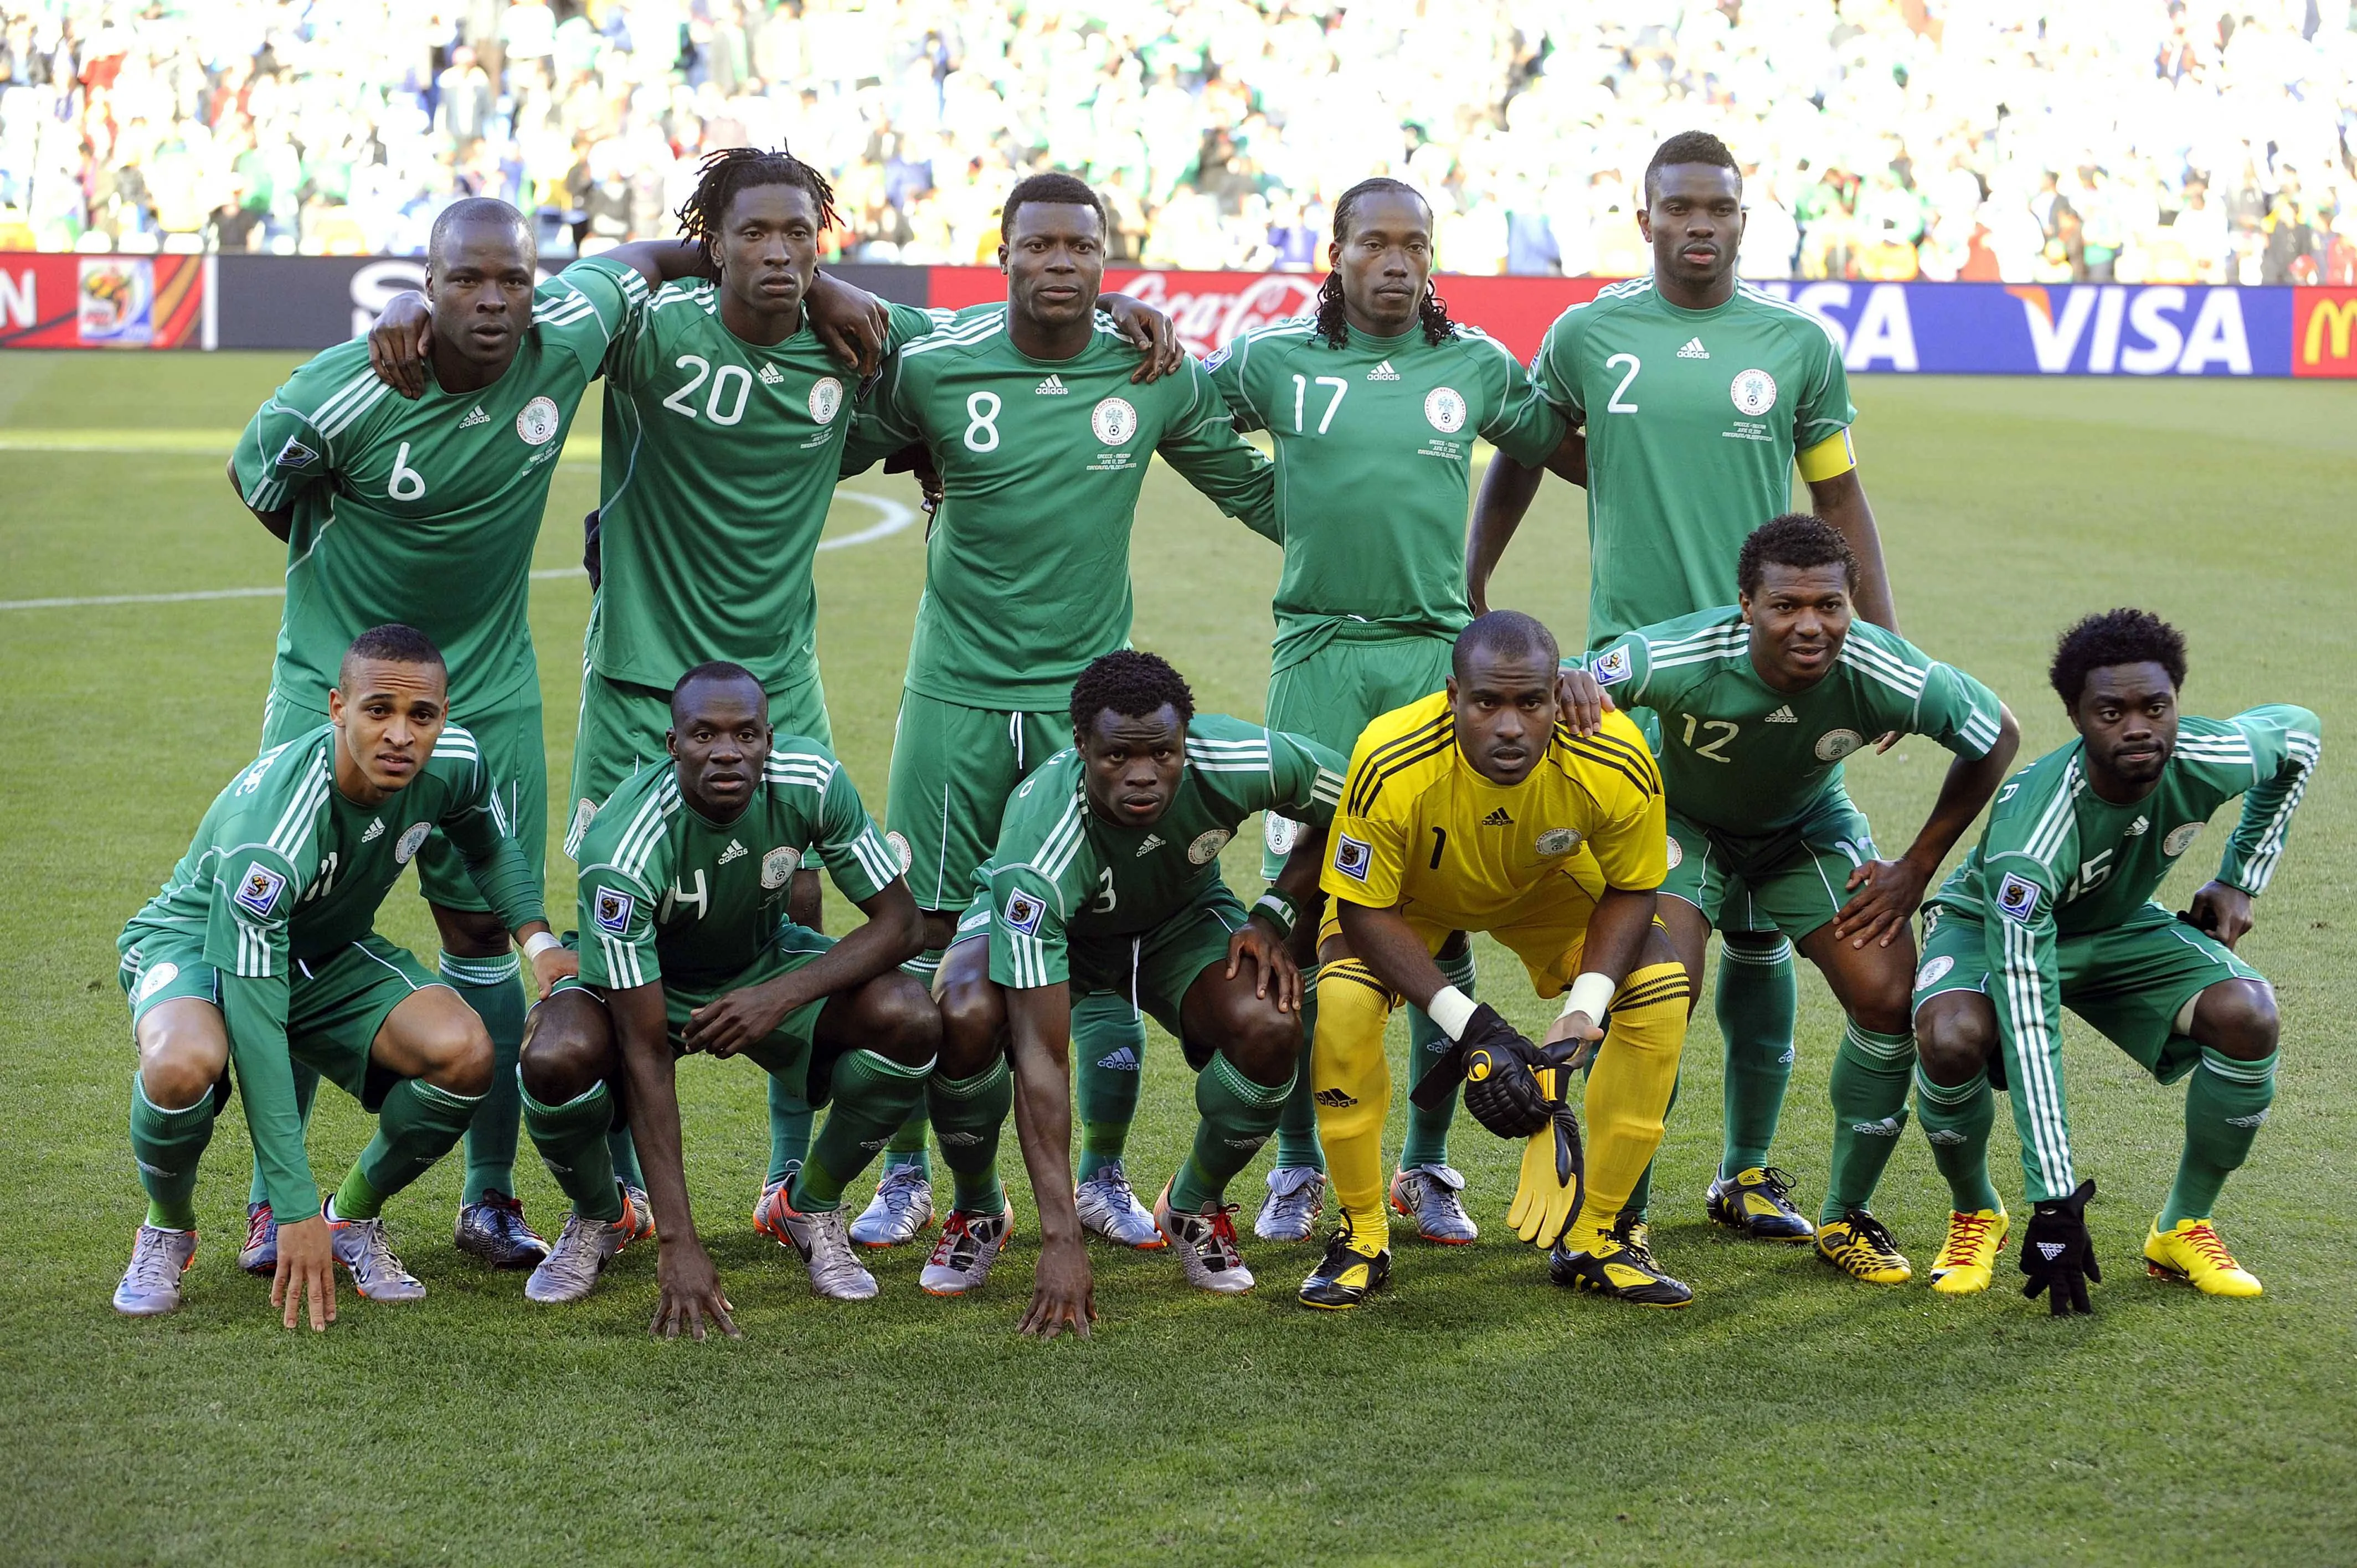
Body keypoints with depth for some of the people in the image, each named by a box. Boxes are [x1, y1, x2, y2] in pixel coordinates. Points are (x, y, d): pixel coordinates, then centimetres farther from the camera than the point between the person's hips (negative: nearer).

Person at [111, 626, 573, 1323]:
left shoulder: (455, 763, -19)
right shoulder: (266, 828, -37)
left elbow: (490, 847, 9)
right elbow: (254, 1024, -36)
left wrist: (538, 939, -11)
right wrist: (296, 1210, -37)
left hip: (329, 951, 5)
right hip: (197, 942, -5)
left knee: (464, 1054, -24)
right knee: (185, 1066, -40)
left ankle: (353, 1216, 4)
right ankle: (168, 1230, -6)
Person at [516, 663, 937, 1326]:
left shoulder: (811, 780, -26)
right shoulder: (621, 850, -35)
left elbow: (899, 922, -16)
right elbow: (646, 1056, -34)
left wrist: (782, 996, -33)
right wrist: (678, 1242, -38)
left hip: (768, 966, 3)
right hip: (640, 981, -3)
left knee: (911, 1020, -25)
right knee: (556, 1060, -35)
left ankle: (813, 1204, 2)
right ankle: (599, 1217, 0)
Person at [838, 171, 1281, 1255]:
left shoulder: (1155, 375, -1)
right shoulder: (933, 370, -6)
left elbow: (1252, 487, 13)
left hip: (1092, 690, 1)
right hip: (957, 689, -1)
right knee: (927, 930, 3)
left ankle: (1105, 1180, 15)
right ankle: (906, 1176, 15)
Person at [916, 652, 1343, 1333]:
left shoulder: (1240, 761, -33)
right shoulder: (1038, 849, -42)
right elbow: (1039, 1057, -42)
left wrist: (1274, 915, -20)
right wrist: (1061, 1240, -45)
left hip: (1180, 916, 3)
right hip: (1045, 920, -2)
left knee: (1269, 1028, -27)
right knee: (964, 1021, -34)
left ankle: (1196, 1207, 4)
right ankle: (977, 1211, -1)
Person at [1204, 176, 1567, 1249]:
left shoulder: (1477, 367, 8)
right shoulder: (1275, 359, 4)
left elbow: (1564, 449, 21)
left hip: (1437, 657, 1)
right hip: (1318, 656, -1)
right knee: (1303, 910, -1)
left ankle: (1429, 1168, 13)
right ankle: (1298, 1168, 11)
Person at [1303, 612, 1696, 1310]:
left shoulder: (1619, 765, -34)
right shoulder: (1391, 765, -39)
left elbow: (1629, 891, -15)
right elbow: (1365, 909, -27)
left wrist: (1586, 1006, -30)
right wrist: (1469, 1024, -36)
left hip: (1549, 885, 2)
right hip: (1412, 890, -2)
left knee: (1662, 994, -17)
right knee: (1342, 1002, -29)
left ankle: (1590, 1235, -1)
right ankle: (1363, 1237, -7)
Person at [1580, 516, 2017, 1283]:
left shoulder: (1887, 677, -31)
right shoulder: (1680, 658, -38)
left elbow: (1998, 737, -11)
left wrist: (1918, 868, -10)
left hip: (1809, 826, 3)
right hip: (1684, 822, -3)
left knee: (1890, 996, -13)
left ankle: (1846, 1218, 8)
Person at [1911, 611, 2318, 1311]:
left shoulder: (2205, 760, -27)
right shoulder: (2028, 837, -41)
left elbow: (2299, 733, 1)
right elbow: (2027, 1027, -40)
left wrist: (2239, 881, -3)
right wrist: (2054, 1202, -40)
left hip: (2122, 926, 4)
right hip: (1994, 924, -4)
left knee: (2249, 1018, -23)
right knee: (1953, 1037, -36)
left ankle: (2186, 1227, 0)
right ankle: (1976, 1214, -5)